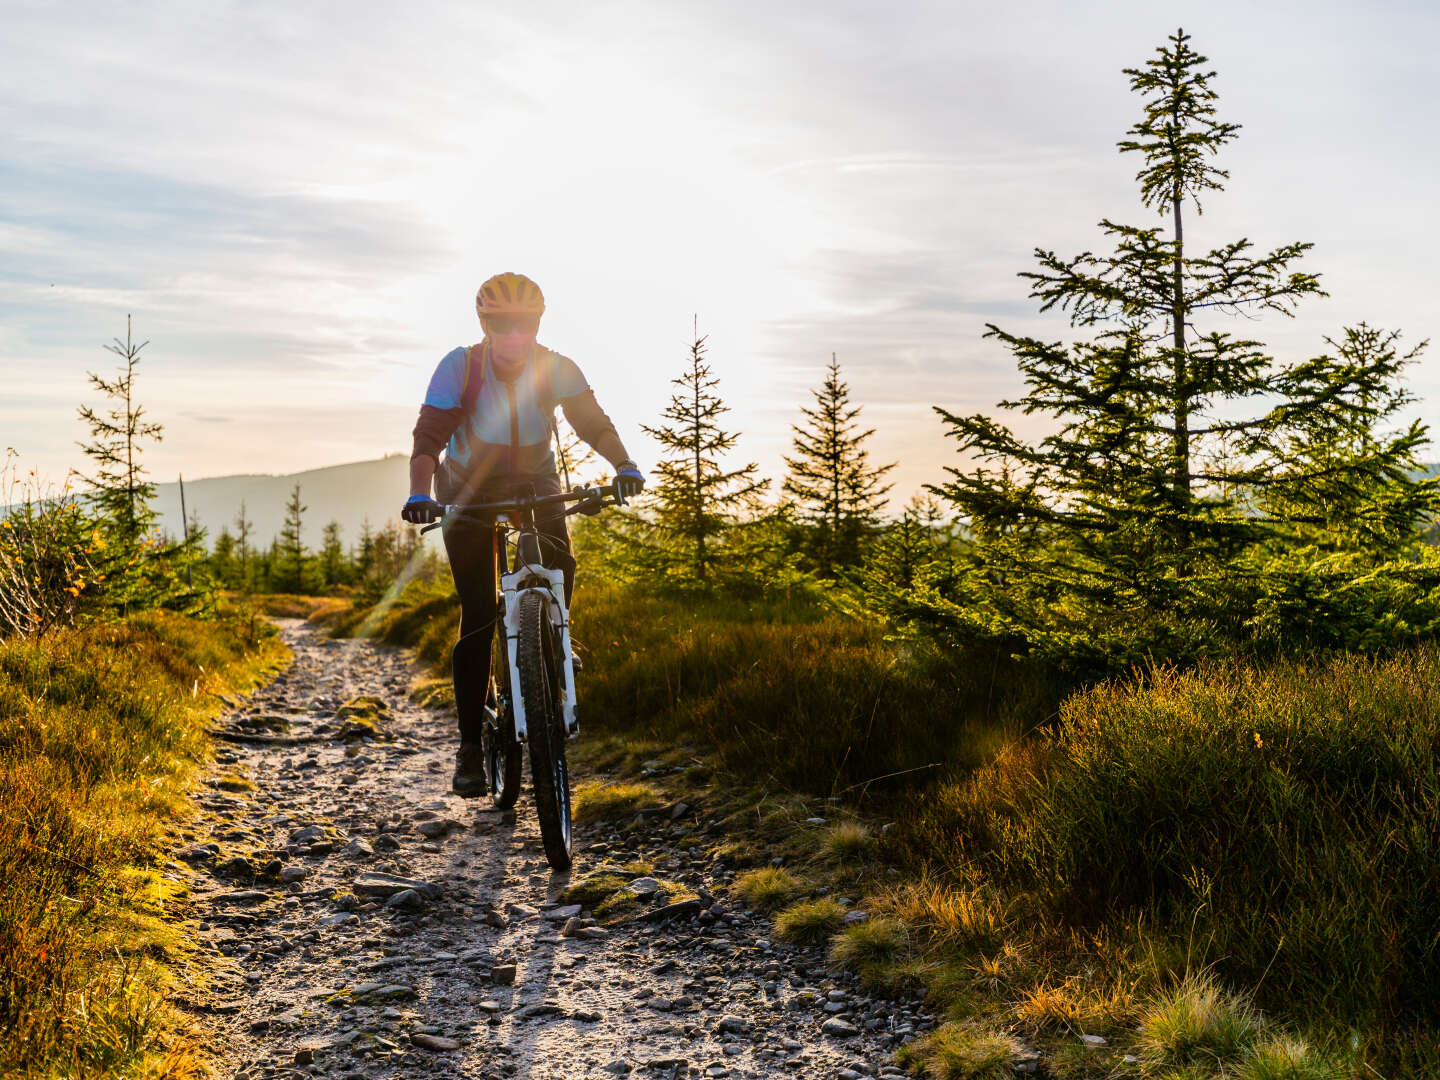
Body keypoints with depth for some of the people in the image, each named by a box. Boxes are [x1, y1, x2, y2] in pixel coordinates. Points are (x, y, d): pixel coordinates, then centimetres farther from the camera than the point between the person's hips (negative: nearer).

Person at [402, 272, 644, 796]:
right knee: (477, 615, -11)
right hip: (468, 491, -2)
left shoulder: (557, 369, -16)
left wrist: (624, 465, -41)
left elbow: (593, 422, -21)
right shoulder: (460, 366, -22)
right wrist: (419, 495, -45)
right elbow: (428, 438, -27)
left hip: (534, 485, 2)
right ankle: (470, 745, -3)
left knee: (560, 569, -24)